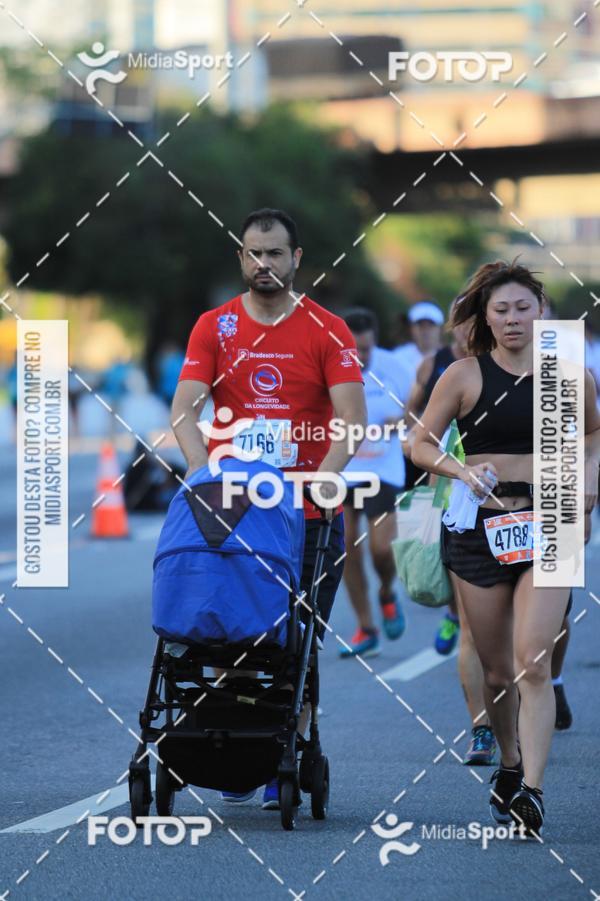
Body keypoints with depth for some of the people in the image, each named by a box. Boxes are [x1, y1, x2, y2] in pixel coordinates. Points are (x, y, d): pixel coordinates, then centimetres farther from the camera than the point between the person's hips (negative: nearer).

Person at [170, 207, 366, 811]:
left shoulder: (327, 331, 1)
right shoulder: (214, 328, 6)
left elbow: (352, 417, -7)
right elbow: (184, 411, -3)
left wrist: (324, 474, -23)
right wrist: (205, 474, -19)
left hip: (309, 512, -1)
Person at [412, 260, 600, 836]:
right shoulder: (465, 376, 0)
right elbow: (420, 444, 6)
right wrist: (461, 471, -12)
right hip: (479, 527, 1)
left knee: (533, 661, -16)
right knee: (496, 670, 9)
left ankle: (531, 790, -20)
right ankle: (509, 764, 34)